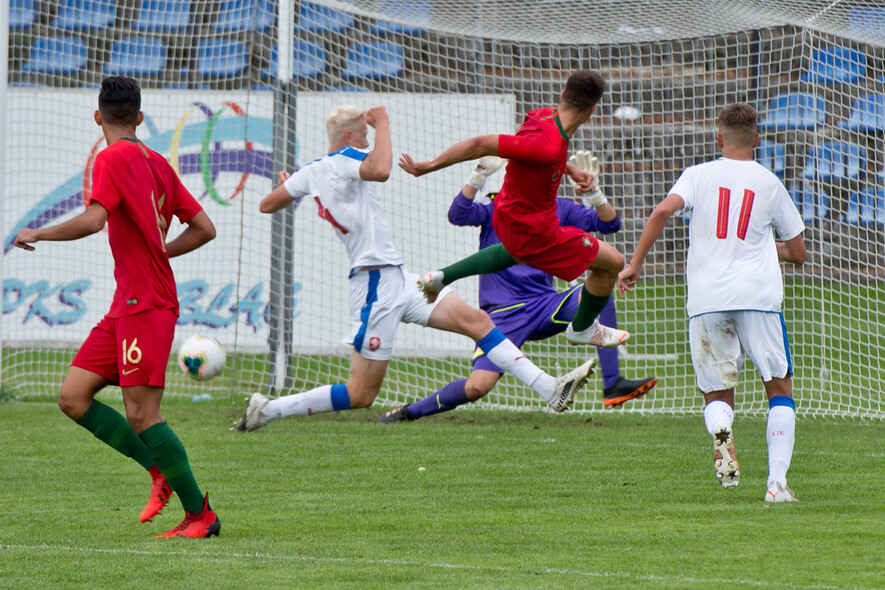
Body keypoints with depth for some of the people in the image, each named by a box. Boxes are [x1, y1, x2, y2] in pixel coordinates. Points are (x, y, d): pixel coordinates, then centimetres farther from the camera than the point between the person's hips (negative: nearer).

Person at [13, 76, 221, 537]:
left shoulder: (113, 158, -8)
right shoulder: (157, 163, 15)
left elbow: (93, 220, -22)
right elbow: (204, 229, 15)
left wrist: (37, 235, -9)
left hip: (145, 305, -9)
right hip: (126, 306, 9)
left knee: (141, 414, -10)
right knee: (73, 398, 5)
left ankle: (200, 513, -6)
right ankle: (162, 473, 7)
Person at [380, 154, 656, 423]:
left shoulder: (558, 209, 9)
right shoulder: (495, 206, -1)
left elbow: (610, 223, 3)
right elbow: (458, 215, -20)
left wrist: (592, 190, -13)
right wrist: (478, 176, -32)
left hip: (545, 308, 4)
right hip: (503, 312, -4)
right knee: (476, 387, -21)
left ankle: (612, 386, -20)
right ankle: (409, 412, 4)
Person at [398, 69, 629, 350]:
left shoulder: (544, 116, -12)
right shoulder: (546, 145, -37)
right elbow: (480, 145, -33)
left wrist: (570, 169, 5)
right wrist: (427, 167, -24)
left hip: (506, 215, 9)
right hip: (532, 232, -9)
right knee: (612, 262, 3)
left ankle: (441, 277, 43)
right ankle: (582, 329, 28)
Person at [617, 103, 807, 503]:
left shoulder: (699, 175, 9)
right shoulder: (770, 184, 11)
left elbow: (663, 211, -10)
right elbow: (798, 253, 17)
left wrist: (635, 263, -5)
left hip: (706, 300, 1)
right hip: (758, 295, -1)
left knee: (717, 394, 13)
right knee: (779, 389, 11)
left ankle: (720, 430, -24)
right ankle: (777, 481, -4)